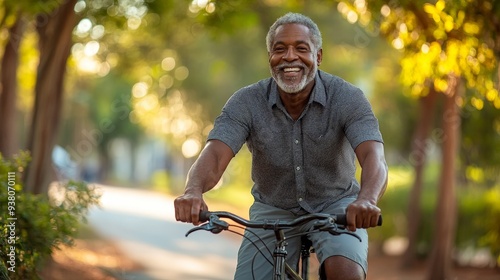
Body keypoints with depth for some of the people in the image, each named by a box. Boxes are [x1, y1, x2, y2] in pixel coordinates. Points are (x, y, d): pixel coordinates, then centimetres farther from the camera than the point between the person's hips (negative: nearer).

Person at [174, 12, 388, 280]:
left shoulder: (347, 98, -18)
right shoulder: (247, 102, -15)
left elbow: (373, 156, -32)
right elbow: (214, 154, -27)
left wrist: (366, 200, -55)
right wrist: (193, 192, -51)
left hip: (334, 206, -2)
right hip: (273, 210, 2)